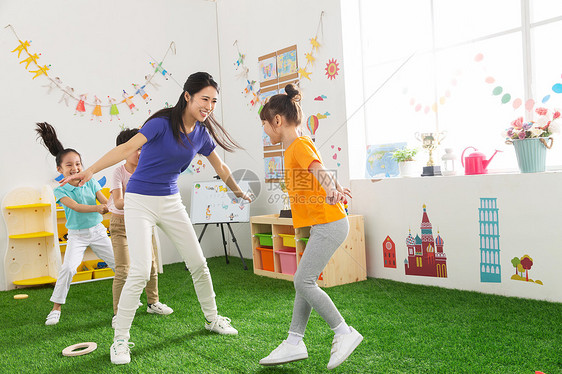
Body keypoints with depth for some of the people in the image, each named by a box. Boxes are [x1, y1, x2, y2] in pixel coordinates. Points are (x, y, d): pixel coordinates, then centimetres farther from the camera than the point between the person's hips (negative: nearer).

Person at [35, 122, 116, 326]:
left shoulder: (91, 183, 0)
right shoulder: (61, 191, -9)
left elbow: (105, 202, -7)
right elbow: (75, 206, -25)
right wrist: (97, 208, -38)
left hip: (97, 231, 3)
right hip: (76, 235, -3)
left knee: (118, 263, 5)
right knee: (68, 267, -18)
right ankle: (56, 308, -3)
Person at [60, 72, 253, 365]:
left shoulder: (201, 133, 1)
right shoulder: (163, 123, -17)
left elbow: (220, 168, 17)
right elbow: (128, 147, -30)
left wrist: (239, 192, 29)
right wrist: (91, 170, -42)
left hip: (171, 202, 6)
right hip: (140, 201, -6)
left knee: (198, 263, 9)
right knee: (140, 271, -13)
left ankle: (212, 319, 30)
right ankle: (120, 340, 3)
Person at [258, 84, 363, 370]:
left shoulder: (300, 144, -14)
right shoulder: (294, 147, 16)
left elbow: (318, 169, -33)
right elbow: (321, 172, 23)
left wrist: (331, 192, -49)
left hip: (329, 223, -10)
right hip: (322, 224, 10)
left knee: (303, 282, -9)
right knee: (305, 281, 10)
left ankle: (345, 333, 3)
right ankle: (294, 343, 16)